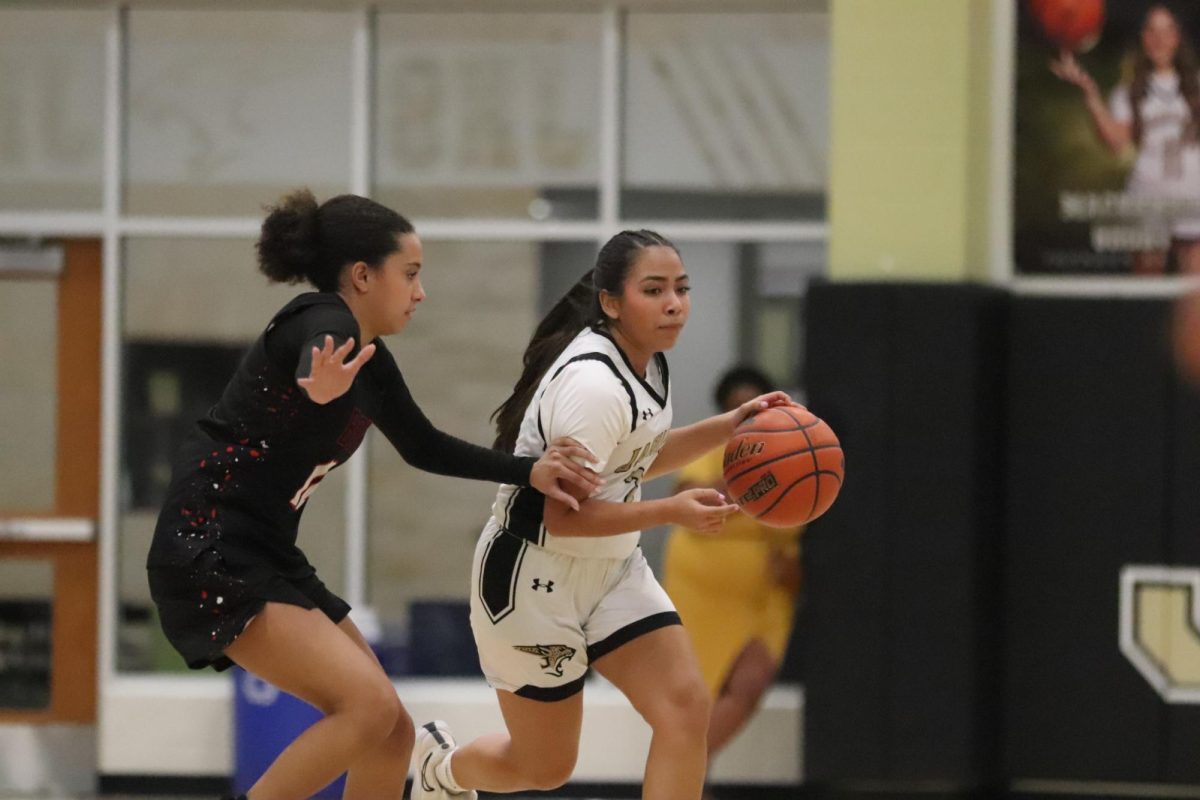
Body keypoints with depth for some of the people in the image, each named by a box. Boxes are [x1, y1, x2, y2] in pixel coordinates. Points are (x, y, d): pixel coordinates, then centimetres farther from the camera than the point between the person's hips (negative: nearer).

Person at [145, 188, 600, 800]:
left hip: (266, 561, 10)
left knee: (391, 735, 8)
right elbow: (314, 364, -41)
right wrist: (321, 384, -65)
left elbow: (424, 447, 28)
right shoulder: (325, 324, -15)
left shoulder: (370, 358, 13)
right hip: (209, 556, -10)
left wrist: (529, 473, 20)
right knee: (370, 704, -21)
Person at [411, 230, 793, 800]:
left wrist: (727, 427, 7)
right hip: (535, 578, -8)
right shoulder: (594, 385, -27)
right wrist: (672, 513, -33)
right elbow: (562, 515, -26)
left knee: (686, 710, -12)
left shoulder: (648, 362, 2)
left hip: (611, 570, 8)